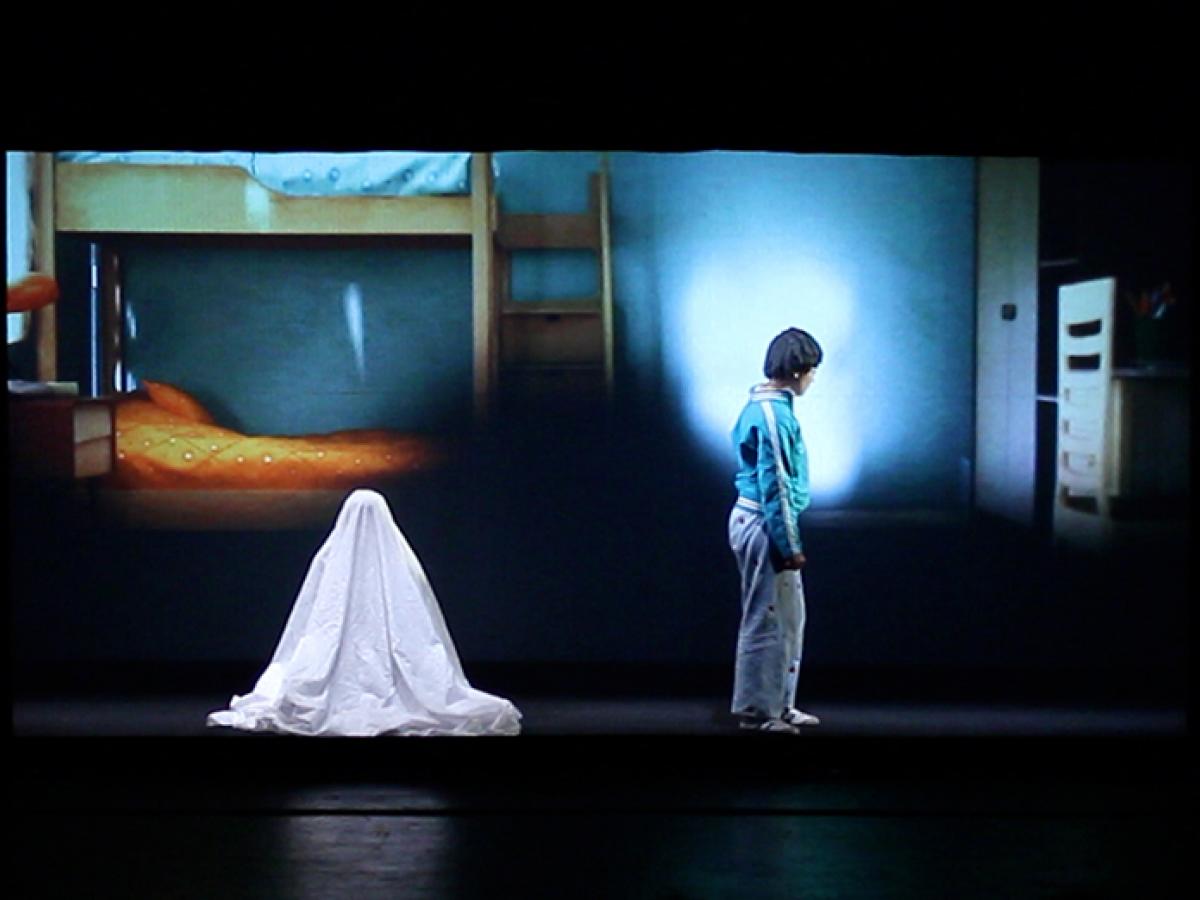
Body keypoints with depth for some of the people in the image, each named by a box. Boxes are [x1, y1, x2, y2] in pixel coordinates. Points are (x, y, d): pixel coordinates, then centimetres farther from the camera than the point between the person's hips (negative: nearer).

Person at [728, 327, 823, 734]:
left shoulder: (764, 404, 13)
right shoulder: (774, 413, -19)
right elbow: (775, 485, -21)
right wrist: (789, 545, -18)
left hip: (758, 521, 10)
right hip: (764, 526, -10)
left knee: (788, 617, 16)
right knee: (766, 620, -3)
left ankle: (779, 704, 23)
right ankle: (757, 711, 5)